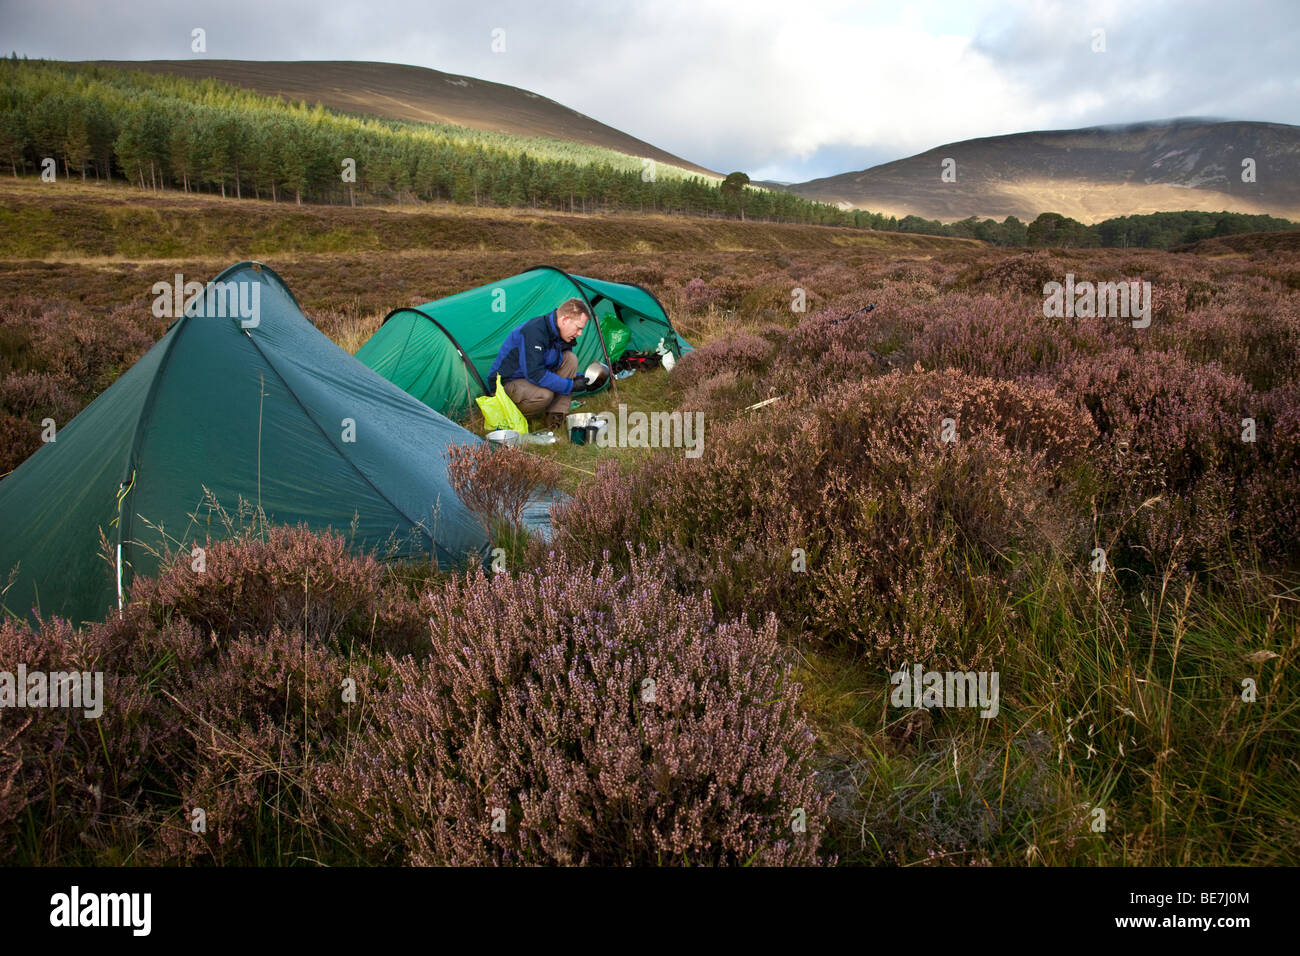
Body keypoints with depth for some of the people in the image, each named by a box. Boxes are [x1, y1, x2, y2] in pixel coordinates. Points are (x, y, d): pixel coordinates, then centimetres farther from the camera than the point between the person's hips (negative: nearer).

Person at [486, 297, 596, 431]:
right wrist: (570, 386, -26)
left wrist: (580, 378, -8)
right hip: (505, 383, -9)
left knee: (570, 359, -8)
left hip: (531, 378, 9)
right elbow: (534, 373, -32)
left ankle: (556, 416, -10)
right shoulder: (534, 331, -28)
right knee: (544, 394, -37)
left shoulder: (559, 334, 0)